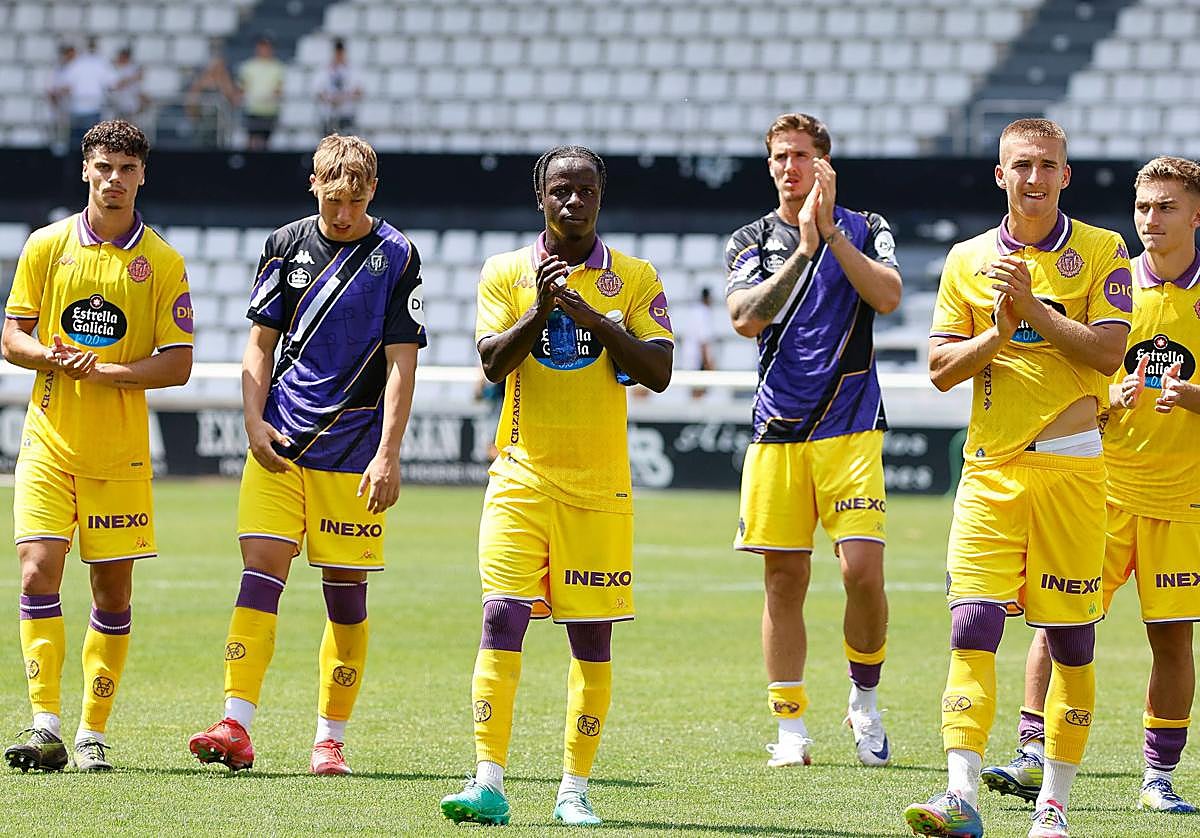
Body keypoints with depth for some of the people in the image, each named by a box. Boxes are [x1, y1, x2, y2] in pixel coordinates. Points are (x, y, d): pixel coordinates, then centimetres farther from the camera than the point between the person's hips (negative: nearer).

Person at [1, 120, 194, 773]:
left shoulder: (163, 263, 1)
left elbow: (177, 365, -2)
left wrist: (107, 371, -17)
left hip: (120, 449, 0)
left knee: (113, 590, 3)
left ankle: (93, 733, 13)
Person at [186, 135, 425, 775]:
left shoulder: (397, 257, -1)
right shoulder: (286, 245, 8)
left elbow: (400, 362, -4)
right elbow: (262, 343, 13)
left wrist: (388, 455, -11)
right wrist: (255, 421, -2)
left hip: (354, 451, -2)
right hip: (279, 444, 2)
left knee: (346, 590, 2)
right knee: (261, 569, -9)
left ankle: (330, 739, 9)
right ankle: (236, 726, -14)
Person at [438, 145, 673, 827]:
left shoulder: (635, 278, 5)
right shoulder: (506, 271, 6)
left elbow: (659, 372, -4)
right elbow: (492, 364, -4)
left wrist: (594, 318, -14)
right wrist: (540, 310, -18)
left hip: (600, 484, 0)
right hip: (521, 476, 0)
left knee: (592, 636, 1)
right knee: (502, 618, -12)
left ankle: (576, 789, 8)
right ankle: (489, 784, -15)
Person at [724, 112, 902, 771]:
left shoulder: (864, 229, 7)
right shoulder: (750, 241, 9)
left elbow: (888, 296, -11)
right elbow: (746, 319, -8)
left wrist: (831, 232, -16)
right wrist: (803, 248, -15)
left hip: (850, 427, -2)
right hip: (777, 431, 2)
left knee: (863, 571, -12)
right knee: (784, 580, 2)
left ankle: (865, 702, 10)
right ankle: (790, 730, 10)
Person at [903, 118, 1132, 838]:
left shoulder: (1100, 252, 3)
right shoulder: (968, 260, 11)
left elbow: (1109, 352, -8)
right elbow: (941, 369, 7)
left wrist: (1033, 307, -15)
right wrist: (998, 332, -9)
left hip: (1069, 465, -2)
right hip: (990, 470, 2)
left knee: (1071, 637, 1)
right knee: (973, 627, -10)